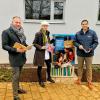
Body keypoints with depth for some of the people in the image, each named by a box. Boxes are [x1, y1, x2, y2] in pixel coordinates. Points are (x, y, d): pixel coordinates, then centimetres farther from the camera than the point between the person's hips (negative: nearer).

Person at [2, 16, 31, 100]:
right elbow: (4, 46, -16)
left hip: (22, 56, 7)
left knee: (18, 74, 20)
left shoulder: (21, 32, 7)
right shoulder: (6, 32, -13)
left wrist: (27, 46, -4)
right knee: (15, 76, -3)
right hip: (14, 57, -7)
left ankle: (18, 88, 38)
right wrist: (16, 50, -26)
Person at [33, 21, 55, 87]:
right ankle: (40, 81, 21)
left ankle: (49, 77, 40)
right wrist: (41, 47, -21)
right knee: (40, 67, 6)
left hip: (47, 53, 7)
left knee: (49, 65, 18)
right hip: (40, 53, -6)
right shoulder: (38, 34, -14)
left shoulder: (47, 33, 6)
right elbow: (34, 43, -11)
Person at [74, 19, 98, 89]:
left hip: (89, 54, -2)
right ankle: (79, 79, 32)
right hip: (80, 53, 2)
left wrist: (91, 48, -19)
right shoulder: (78, 34, 1)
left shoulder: (93, 33, -6)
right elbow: (75, 42, 8)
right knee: (80, 67, 16)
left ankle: (89, 82, 20)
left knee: (89, 68, 7)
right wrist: (78, 45, -13)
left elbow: (96, 42, -4)